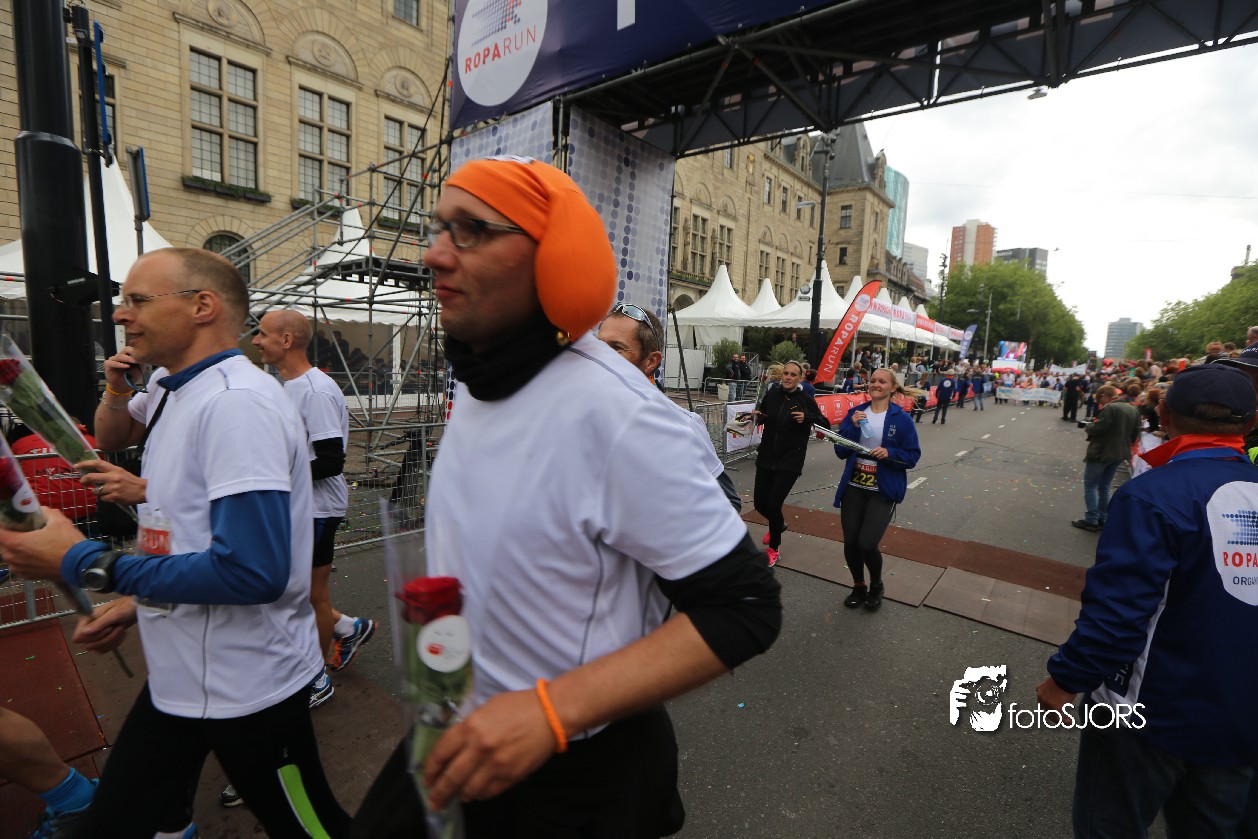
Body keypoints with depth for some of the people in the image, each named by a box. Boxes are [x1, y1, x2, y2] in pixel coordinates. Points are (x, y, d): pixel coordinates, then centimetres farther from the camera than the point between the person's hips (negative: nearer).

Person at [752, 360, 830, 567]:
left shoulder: (806, 400, -8)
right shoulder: (772, 395, 1)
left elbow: (826, 425, -4)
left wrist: (807, 417, -21)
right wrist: (757, 416, -7)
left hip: (790, 462, -4)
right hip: (766, 458, 4)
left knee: (773, 504, -7)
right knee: (759, 503, 6)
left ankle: (774, 548, 18)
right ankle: (779, 524, 42)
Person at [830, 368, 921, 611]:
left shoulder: (902, 419, -6)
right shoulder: (855, 412, 2)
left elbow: (913, 456, -4)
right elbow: (841, 452, -2)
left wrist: (890, 453, -22)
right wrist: (852, 427, -16)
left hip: (884, 492, -3)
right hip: (853, 488, 3)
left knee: (867, 544, -12)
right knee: (850, 542, 6)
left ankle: (876, 585, 21)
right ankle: (859, 587, 33)